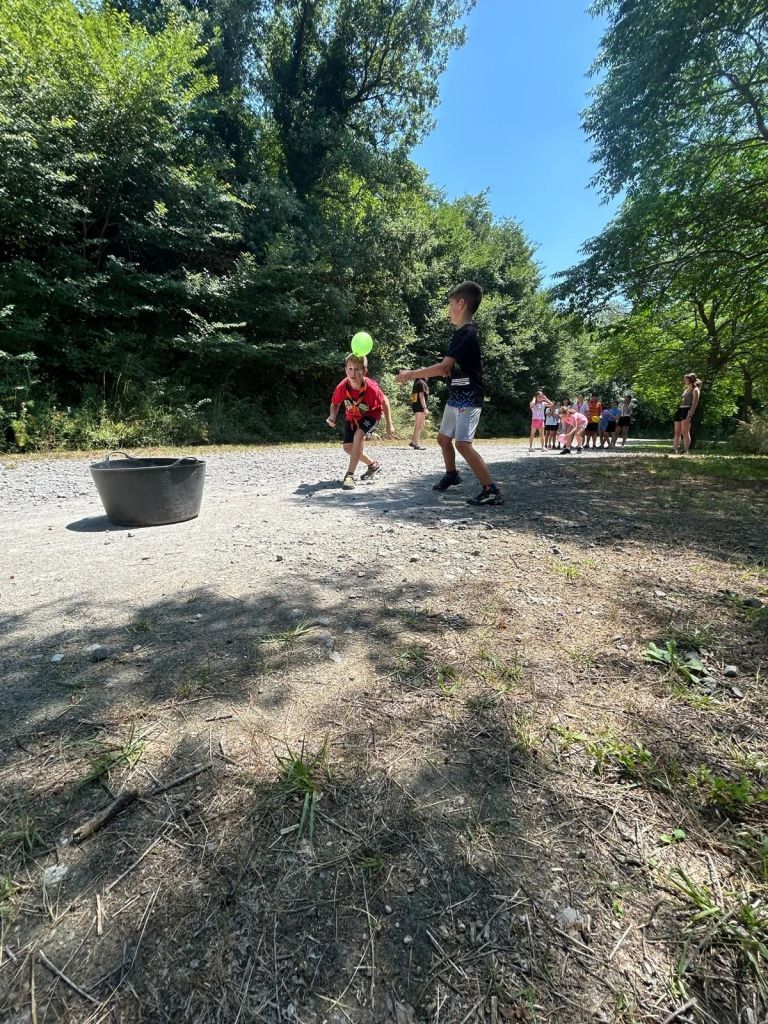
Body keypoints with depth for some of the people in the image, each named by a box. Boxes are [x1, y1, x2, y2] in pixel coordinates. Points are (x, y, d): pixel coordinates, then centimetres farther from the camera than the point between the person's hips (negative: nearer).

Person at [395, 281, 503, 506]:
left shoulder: (467, 333, -16)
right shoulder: (461, 333, 14)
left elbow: (443, 367, -23)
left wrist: (411, 374, -16)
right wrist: (423, 372, 4)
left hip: (468, 399, -10)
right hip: (456, 397, 10)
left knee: (463, 444, -21)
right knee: (443, 438, 18)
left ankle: (492, 490, -17)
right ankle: (451, 475, 40)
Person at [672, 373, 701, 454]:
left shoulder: (695, 390, -1)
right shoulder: (686, 390, 24)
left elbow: (694, 404, -11)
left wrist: (689, 415, -21)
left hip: (687, 410, -8)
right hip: (680, 410, 8)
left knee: (685, 432, -12)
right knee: (677, 432, 4)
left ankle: (685, 451, -13)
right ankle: (674, 450, 5)